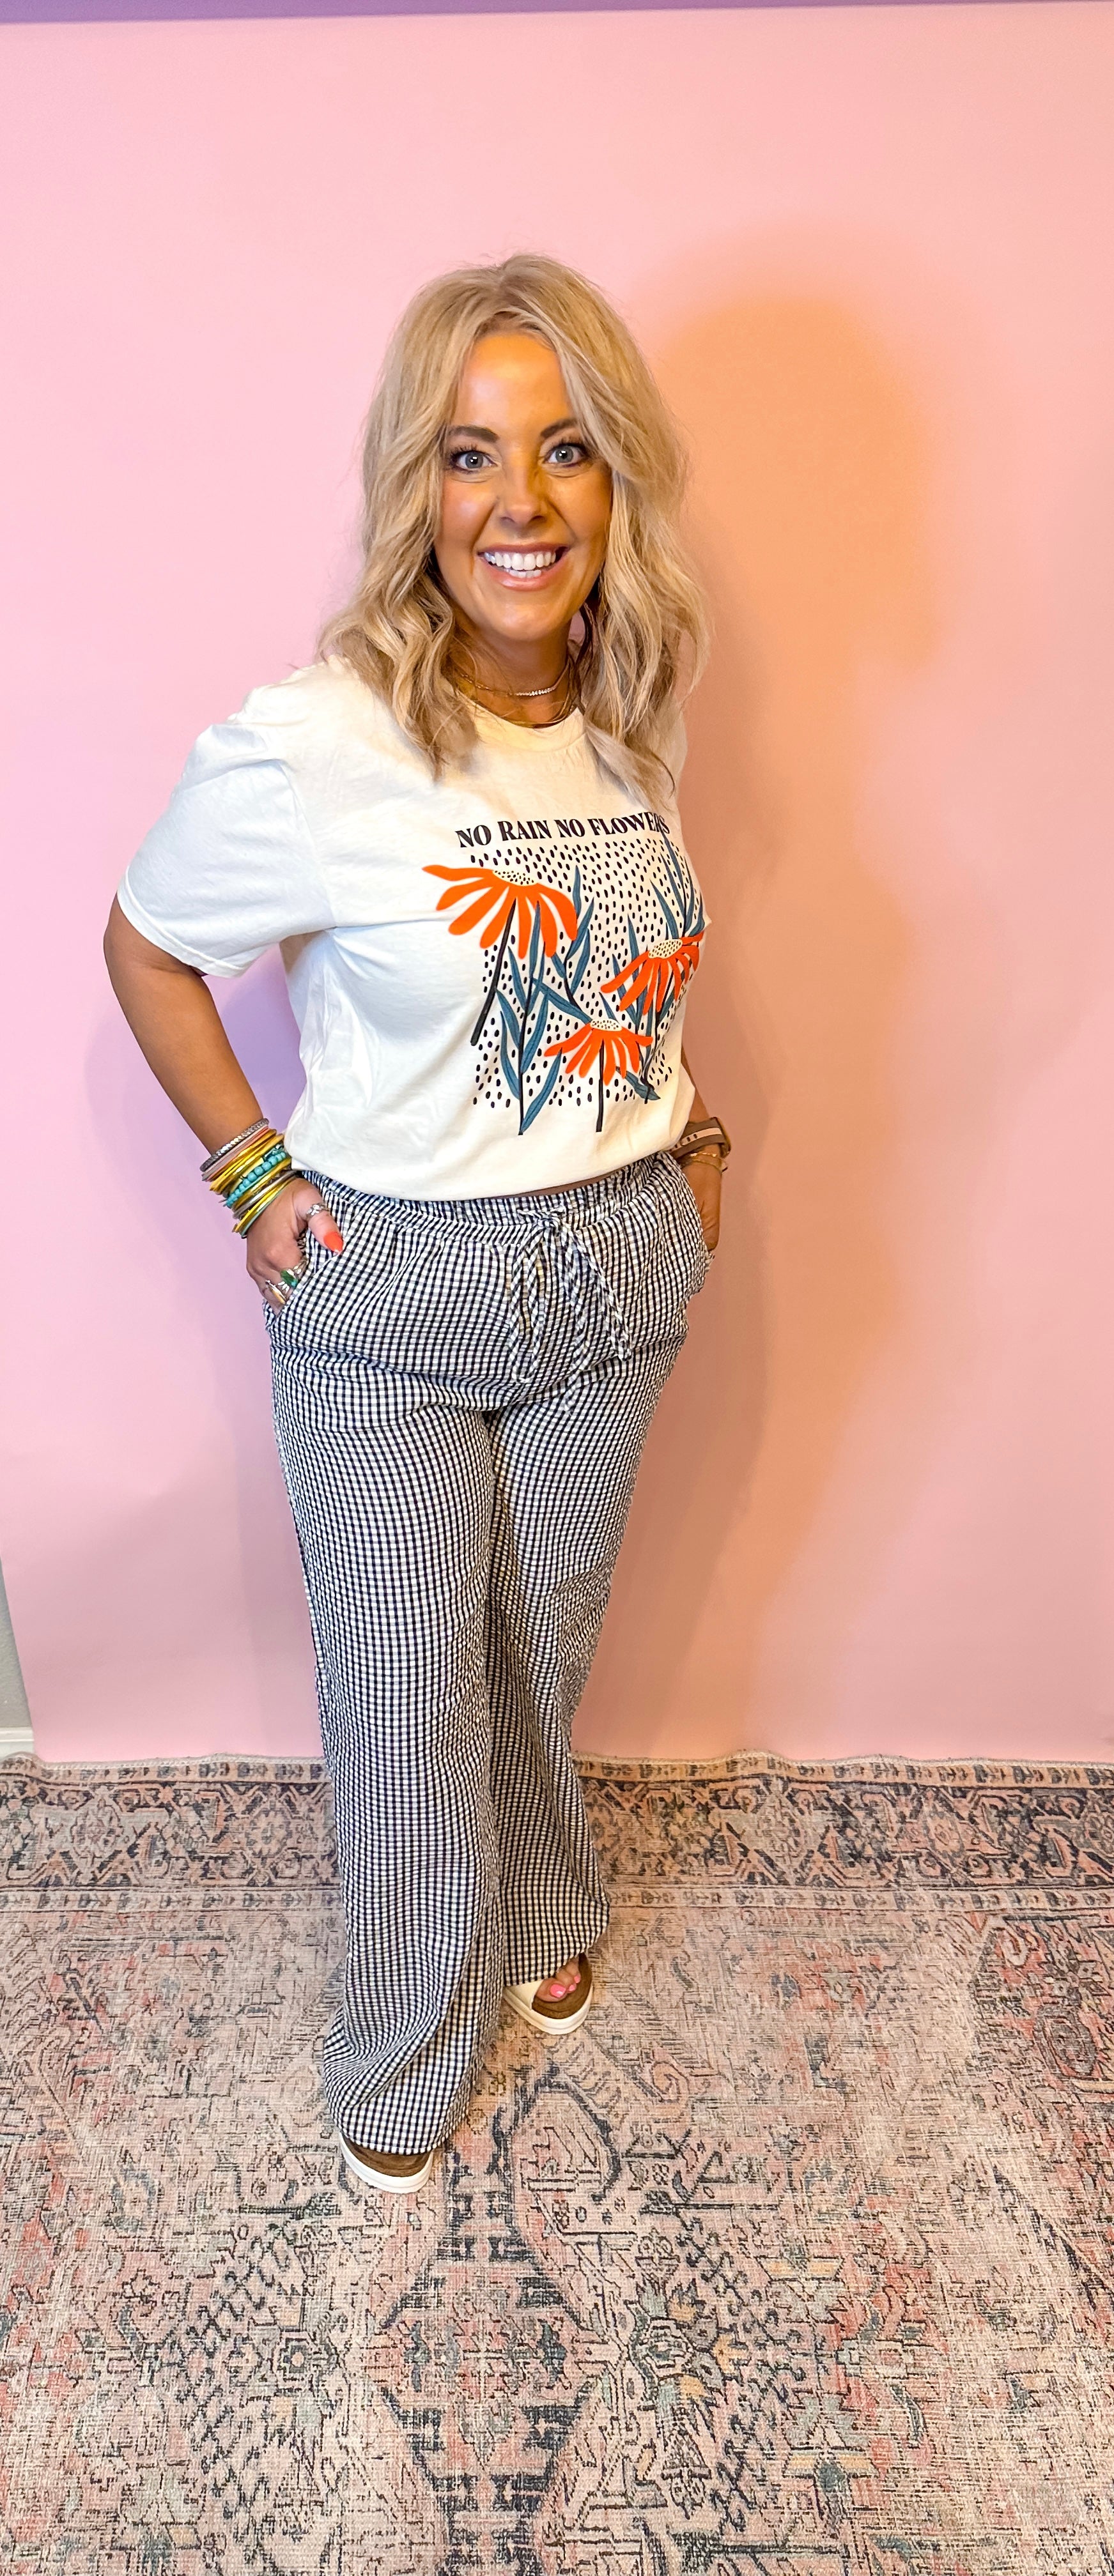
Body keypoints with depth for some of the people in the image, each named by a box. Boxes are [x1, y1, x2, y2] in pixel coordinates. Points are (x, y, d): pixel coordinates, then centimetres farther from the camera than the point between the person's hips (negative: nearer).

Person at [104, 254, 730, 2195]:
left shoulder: (632, 723, -1)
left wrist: (690, 1136, 7)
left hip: (616, 1267, 4)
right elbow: (146, 949, -4)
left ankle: (542, 1910, 55)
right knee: (405, 1691, 11)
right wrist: (253, 1174, -8)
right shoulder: (312, 749, -18)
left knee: (545, 1642, 23)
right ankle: (408, 2057, 41)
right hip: (386, 1291, -4)